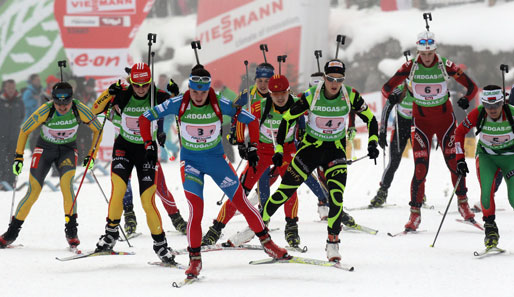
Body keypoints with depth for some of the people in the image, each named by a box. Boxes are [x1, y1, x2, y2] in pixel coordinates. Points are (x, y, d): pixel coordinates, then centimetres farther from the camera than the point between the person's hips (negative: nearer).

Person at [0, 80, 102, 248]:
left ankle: (71, 231, -16)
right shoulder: (45, 111, -27)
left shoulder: (80, 110, -24)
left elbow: (98, 129, -6)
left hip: (67, 149, 0)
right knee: (33, 192, -9)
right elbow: (25, 130, -10)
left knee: (66, 184, -26)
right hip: (45, 148, 0)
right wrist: (18, 156, -11)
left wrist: (92, 155, -9)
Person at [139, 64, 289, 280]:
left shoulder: (220, 104, -17)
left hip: (216, 158, 1)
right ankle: (195, 260, -3)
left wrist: (253, 147, -7)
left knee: (242, 203, 2)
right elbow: (145, 118, -7)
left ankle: (267, 243, 19)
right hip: (190, 160, -1)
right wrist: (149, 146, -9)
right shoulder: (179, 104, -17)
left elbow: (251, 120, -4)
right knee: (196, 210, -15)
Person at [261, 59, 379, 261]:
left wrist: (373, 143, -11)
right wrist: (279, 150, -9)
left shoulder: (350, 96, -14)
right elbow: (287, 119, -7)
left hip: (336, 150, 1)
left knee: (336, 197, -16)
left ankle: (333, 242, -2)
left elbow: (370, 118, 1)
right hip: (311, 146, -1)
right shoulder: (311, 96, -19)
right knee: (285, 190, -2)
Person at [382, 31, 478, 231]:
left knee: (454, 162, 1)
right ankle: (415, 213, -4)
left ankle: (462, 203, 23)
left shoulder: (445, 66, -10)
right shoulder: (410, 67, -9)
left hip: (445, 118, 0)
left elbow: (471, 86, -5)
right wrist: (391, 96, -29)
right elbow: (387, 87, -6)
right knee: (421, 168, -9)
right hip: (421, 119, 0)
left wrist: (466, 99, -27)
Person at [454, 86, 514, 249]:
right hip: (486, 155, 1)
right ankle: (490, 228, -5)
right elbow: (460, 132, -4)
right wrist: (460, 159, -8)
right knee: (487, 191, -24)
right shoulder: (477, 115, -22)